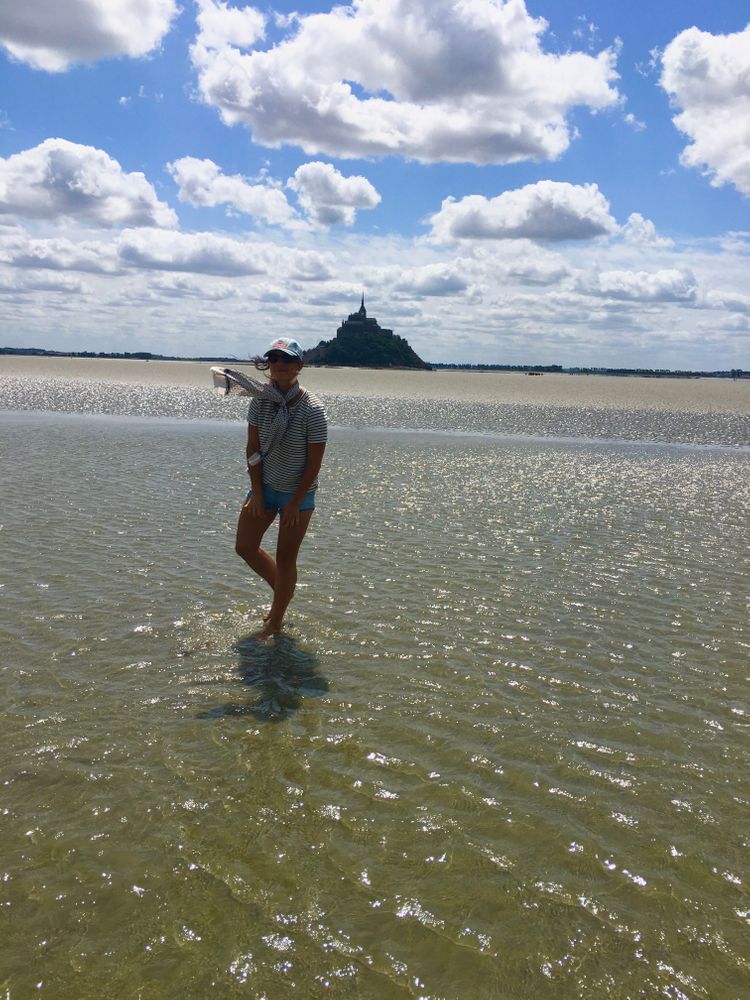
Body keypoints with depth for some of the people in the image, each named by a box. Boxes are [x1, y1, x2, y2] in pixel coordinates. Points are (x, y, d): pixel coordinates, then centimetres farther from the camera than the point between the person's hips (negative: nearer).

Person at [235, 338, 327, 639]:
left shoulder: (312, 410, -20)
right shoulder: (260, 401, -6)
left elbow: (314, 463, -16)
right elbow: (253, 450, -1)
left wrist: (294, 503, -15)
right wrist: (257, 492, -5)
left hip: (298, 492, -5)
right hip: (265, 486, 5)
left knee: (285, 558, 3)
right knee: (245, 547, 9)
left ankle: (276, 622, 20)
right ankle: (282, 590, 35)